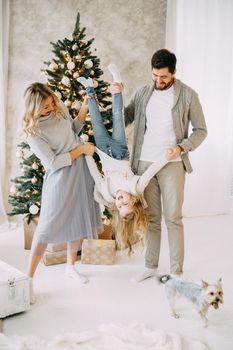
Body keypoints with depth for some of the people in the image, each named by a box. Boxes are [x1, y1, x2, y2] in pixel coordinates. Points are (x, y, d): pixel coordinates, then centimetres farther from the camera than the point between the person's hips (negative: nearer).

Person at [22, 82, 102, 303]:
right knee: (48, 226, -7)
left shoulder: (60, 109, 1)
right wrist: (81, 150, -14)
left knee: (78, 219, 14)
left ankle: (70, 267, 32)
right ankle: (29, 278, 5)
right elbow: (52, 162, -19)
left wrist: (84, 109, 4)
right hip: (59, 177, -7)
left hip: (81, 171, 7)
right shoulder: (33, 130, -18)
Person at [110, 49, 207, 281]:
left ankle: (176, 271, 14)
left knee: (173, 218, 1)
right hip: (144, 163, 3)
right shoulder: (142, 93, 6)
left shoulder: (188, 95, -4)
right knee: (151, 217, 11)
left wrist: (182, 147, -16)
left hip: (172, 164, -3)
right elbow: (124, 120, 10)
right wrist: (117, 97, -5)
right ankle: (151, 266, 24)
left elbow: (200, 130, 0)